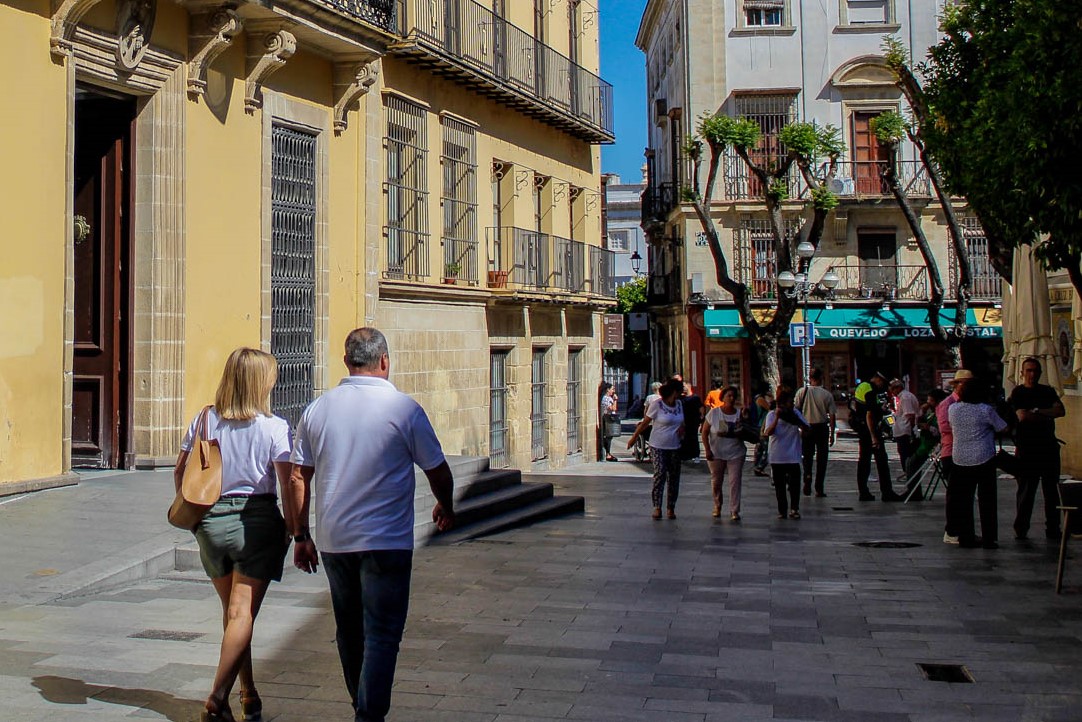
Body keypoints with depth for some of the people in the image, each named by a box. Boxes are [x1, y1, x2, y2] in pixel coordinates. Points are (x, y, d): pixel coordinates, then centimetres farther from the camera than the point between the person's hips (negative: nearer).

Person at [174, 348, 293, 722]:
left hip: (210, 521, 4)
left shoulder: (205, 419, 2)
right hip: (257, 521, -4)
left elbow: (180, 473, 7)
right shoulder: (274, 427, -9)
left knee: (232, 610, 17)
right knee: (242, 613, 0)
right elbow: (289, 484, -11)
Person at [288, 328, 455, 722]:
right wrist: (445, 507, 20)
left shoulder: (317, 409, 3)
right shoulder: (404, 408, -8)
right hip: (386, 541, -5)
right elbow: (438, 471, 0)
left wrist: (300, 535, 12)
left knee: (349, 632, 19)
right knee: (381, 636, 0)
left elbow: (298, 477, 4)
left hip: (333, 540, 5)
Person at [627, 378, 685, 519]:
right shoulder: (657, 404, -9)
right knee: (660, 475, -14)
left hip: (674, 447, 6)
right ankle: (657, 507, -11)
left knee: (674, 477, 5)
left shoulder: (679, 404, 9)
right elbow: (645, 423, -5)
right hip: (658, 446, -5)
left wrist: (682, 428, -1)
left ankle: (671, 508, 12)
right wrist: (634, 438, -2)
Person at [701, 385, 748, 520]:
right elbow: (705, 432, 0)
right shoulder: (714, 413, -3)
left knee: (735, 481, -6)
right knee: (716, 481, 9)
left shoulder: (740, 413, 0)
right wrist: (707, 450, -8)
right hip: (716, 453, 0)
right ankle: (717, 506, 30)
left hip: (735, 454, 0)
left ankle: (735, 510, -1)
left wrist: (745, 422, -18)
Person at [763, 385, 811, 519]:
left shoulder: (796, 413, 2)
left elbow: (807, 430, -5)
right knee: (779, 485, 7)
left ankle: (794, 509, 11)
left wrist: (797, 420, -21)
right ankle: (782, 510, 18)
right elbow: (768, 432, -17)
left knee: (794, 483, -2)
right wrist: (777, 418, -26)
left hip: (793, 457, 0)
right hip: (777, 457, 0)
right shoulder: (772, 415, -2)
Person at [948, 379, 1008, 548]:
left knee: (963, 500, 10)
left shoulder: (953, 409, 2)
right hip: (984, 459, -4)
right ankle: (989, 539, 3)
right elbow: (1003, 429, -1)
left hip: (960, 460, 4)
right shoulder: (986, 410, -9)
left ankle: (965, 537, 11)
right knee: (987, 500, 3)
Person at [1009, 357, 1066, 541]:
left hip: (1049, 447, 4)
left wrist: (1037, 412, -10)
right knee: (1026, 491, -1)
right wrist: (1047, 416, -7)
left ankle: (1053, 529, 11)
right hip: (1027, 449, -4)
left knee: (1052, 490, 5)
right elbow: (1022, 416, -15)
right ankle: (1021, 530, 5)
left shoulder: (1048, 391, 13)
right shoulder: (1018, 393, 1)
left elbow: (1060, 410, -3)